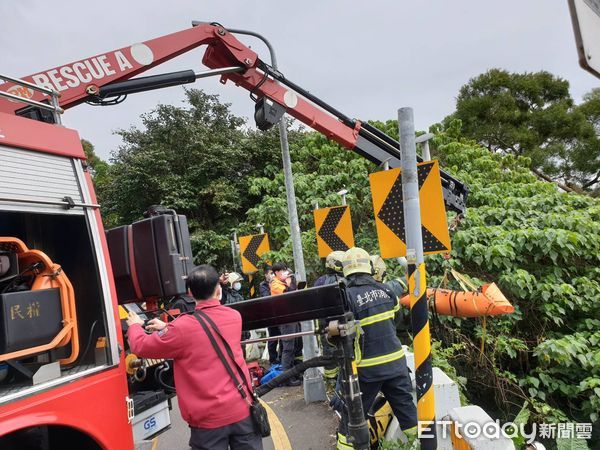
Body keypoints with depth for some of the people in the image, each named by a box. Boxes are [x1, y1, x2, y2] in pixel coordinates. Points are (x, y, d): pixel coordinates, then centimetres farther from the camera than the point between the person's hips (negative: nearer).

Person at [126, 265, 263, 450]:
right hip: (242, 409, 4)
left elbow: (141, 347, -1)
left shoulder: (183, 327, -15)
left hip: (209, 418, -4)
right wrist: (167, 328, 20)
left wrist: (135, 326, 19)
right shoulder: (234, 316, 0)